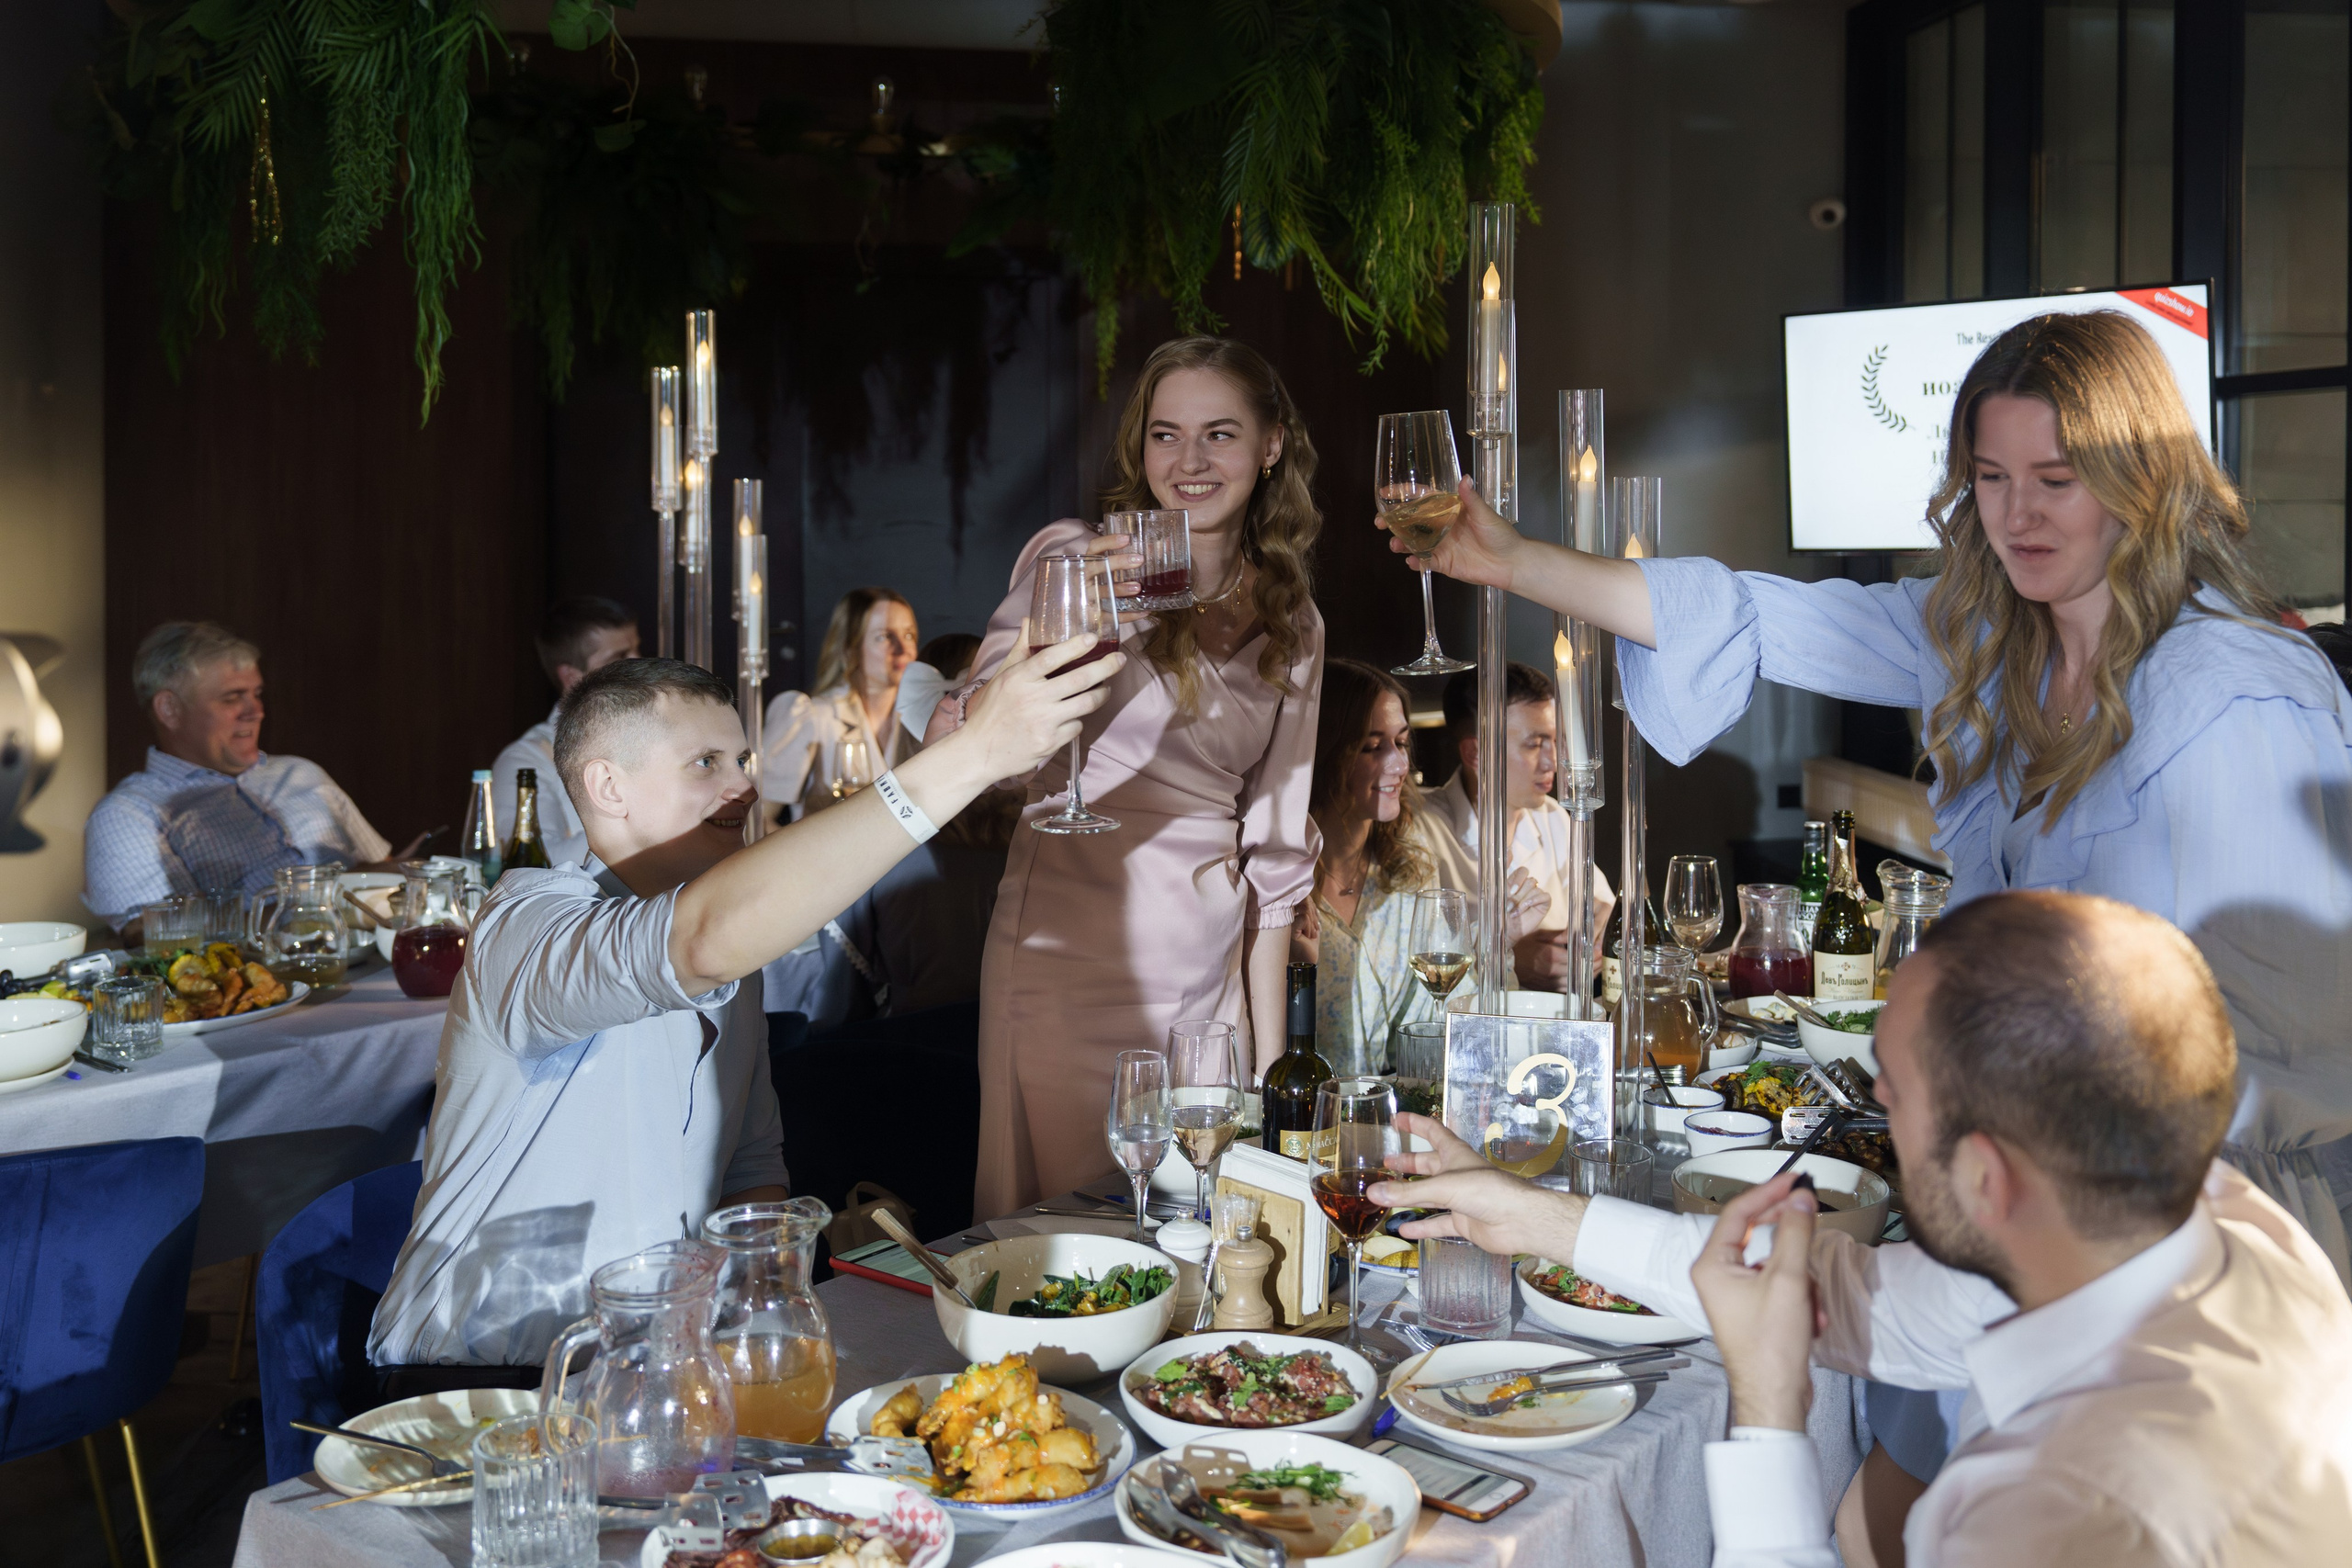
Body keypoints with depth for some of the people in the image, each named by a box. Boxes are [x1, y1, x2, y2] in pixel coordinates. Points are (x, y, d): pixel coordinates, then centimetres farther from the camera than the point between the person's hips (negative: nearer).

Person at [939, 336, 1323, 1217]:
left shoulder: (1292, 625, 10)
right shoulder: (1071, 559, -3)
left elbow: (1274, 846, 12)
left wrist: (1269, 1049, 10)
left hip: (1210, 974, 4)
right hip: (1070, 950, -4)